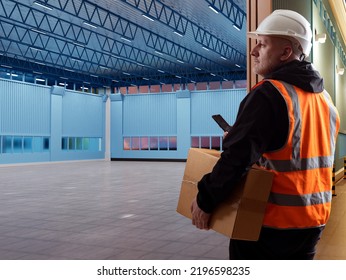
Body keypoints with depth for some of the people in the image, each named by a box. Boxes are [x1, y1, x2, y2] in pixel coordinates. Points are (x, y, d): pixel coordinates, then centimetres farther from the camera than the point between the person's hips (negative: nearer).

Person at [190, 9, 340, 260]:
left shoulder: (270, 94, -19)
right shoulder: (325, 99, 9)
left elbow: (238, 157, -24)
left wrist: (205, 200, -14)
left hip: (271, 221, -8)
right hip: (314, 220, 8)